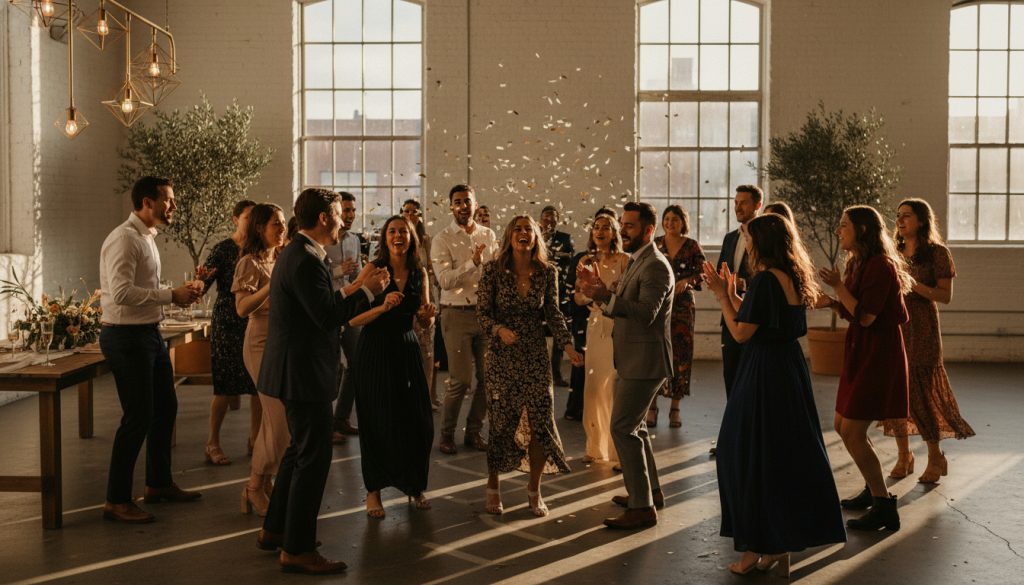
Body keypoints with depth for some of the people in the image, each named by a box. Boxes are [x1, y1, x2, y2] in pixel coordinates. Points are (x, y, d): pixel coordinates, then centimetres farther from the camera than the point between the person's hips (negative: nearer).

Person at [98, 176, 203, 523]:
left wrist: (180, 292, 4)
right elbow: (122, 292, -28)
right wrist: (172, 296, -22)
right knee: (137, 419, -5)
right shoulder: (125, 239, -17)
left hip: (149, 334, 10)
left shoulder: (147, 238, 14)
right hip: (126, 336, -10)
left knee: (165, 408, 18)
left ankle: (159, 483, 34)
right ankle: (116, 501, 7)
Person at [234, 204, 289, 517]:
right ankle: (255, 488, 2)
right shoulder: (250, 262, -9)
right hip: (263, 346, -8)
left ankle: (263, 483, 17)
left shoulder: (281, 260, 14)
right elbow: (242, 308, -19)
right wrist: (274, 283, -28)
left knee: (274, 420, 8)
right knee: (281, 421, -10)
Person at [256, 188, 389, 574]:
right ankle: (296, 549, 5)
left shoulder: (296, 253, 13)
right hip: (304, 372, -11)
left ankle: (274, 530, 33)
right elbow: (328, 316, -25)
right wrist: (368, 291, -14)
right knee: (313, 458, -3)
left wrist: (353, 288, 13)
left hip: (295, 369, 11)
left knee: (300, 450, 22)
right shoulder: (305, 260, -20)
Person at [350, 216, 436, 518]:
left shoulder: (419, 273, 3)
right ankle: (373, 490, 18)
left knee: (418, 420, 4)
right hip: (374, 349, -4)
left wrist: (428, 314, -8)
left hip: (407, 348, 4)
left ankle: (415, 485, 24)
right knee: (378, 421, 2)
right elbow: (354, 319, -14)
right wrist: (383, 307, -27)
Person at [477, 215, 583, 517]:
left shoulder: (548, 272, 0)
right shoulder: (493, 270, -5)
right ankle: (493, 486, 24)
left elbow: (553, 313, 5)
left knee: (542, 423, -2)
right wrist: (499, 330, -23)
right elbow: (482, 311, -4)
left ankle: (534, 488, 18)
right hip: (501, 356, -2)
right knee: (501, 423, 3)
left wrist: (568, 345, -6)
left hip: (536, 356, 2)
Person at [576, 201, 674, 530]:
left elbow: (646, 313, -29)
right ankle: (650, 491, 34)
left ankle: (642, 507, -5)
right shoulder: (636, 262, 15)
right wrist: (599, 292, -2)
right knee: (633, 425, 20)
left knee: (622, 428, -11)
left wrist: (604, 295, -34)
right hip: (632, 360, 11)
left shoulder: (655, 266, -18)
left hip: (645, 361, -11)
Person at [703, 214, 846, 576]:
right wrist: (731, 293, 14)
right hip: (790, 368, 9)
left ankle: (757, 547, 10)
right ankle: (782, 544, 23)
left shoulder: (764, 279, -18)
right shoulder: (793, 278, 9)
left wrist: (722, 295, -7)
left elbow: (742, 333, -17)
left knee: (752, 456, 2)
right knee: (789, 452, 14)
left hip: (763, 375, -9)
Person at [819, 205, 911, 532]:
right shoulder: (857, 264, 12)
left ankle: (884, 508, -2)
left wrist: (838, 287, -18)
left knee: (852, 432, -10)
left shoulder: (880, 266, -17)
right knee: (843, 426, 16)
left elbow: (865, 317, -22)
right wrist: (830, 302, 1)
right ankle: (874, 490, 30)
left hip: (878, 356, -10)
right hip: (860, 353, 10)